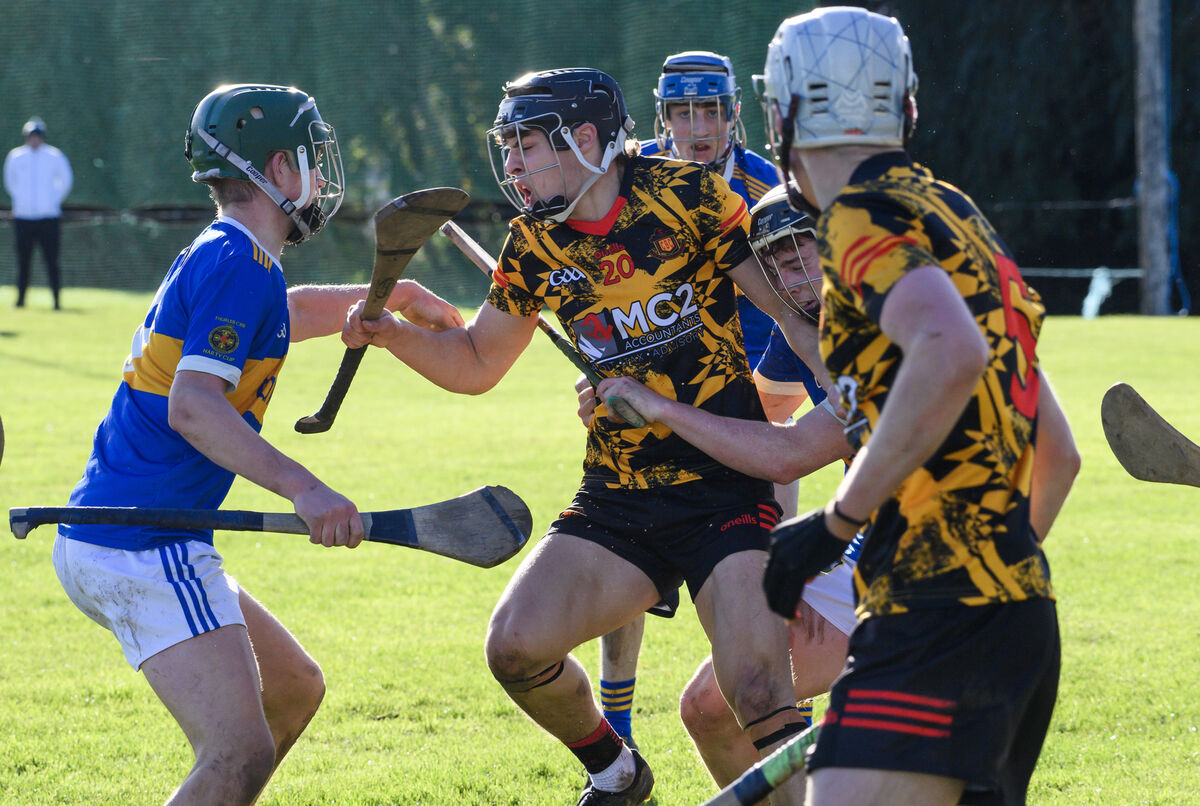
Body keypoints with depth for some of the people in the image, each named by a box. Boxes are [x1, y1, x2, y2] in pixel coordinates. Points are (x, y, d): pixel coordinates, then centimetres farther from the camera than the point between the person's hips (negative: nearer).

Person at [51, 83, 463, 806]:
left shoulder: (215, 259, 20)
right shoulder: (242, 265, -11)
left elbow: (280, 315, 45)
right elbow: (192, 404, -25)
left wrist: (392, 295, 51)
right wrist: (304, 488, -33)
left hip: (105, 542, 11)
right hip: (144, 547, -11)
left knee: (294, 689, 24)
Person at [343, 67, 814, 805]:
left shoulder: (685, 195, -9)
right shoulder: (534, 246, 5)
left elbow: (795, 308, -5)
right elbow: (477, 364, 17)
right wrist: (394, 335, -1)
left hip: (726, 487, -5)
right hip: (617, 496, 5)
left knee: (760, 696, -20)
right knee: (517, 647, -8)